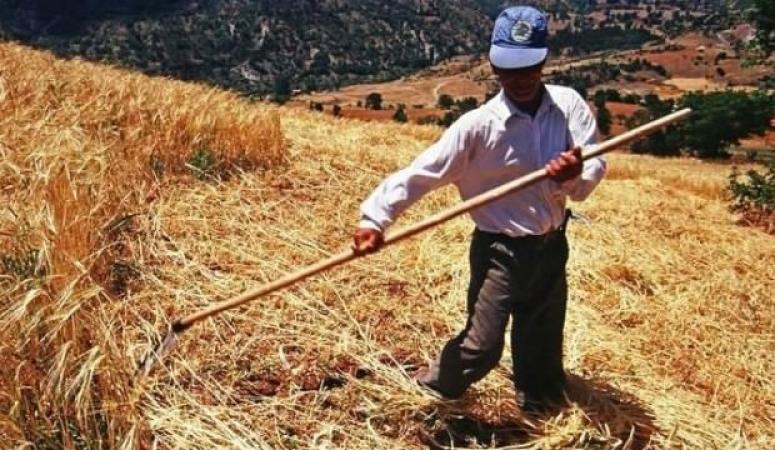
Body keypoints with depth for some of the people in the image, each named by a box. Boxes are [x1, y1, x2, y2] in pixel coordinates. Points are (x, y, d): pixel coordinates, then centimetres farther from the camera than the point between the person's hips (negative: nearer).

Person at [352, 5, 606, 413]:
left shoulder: (569, 104, -10)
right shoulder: (479, 125, -20)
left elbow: (592, 174, -13)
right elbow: (422, 172, -24)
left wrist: (574, 176, -37)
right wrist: (375, 217, -34)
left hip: (552, 246, 4)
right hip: (500, 252, -4)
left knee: (543, 345, 20)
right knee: (482, 347, 0)